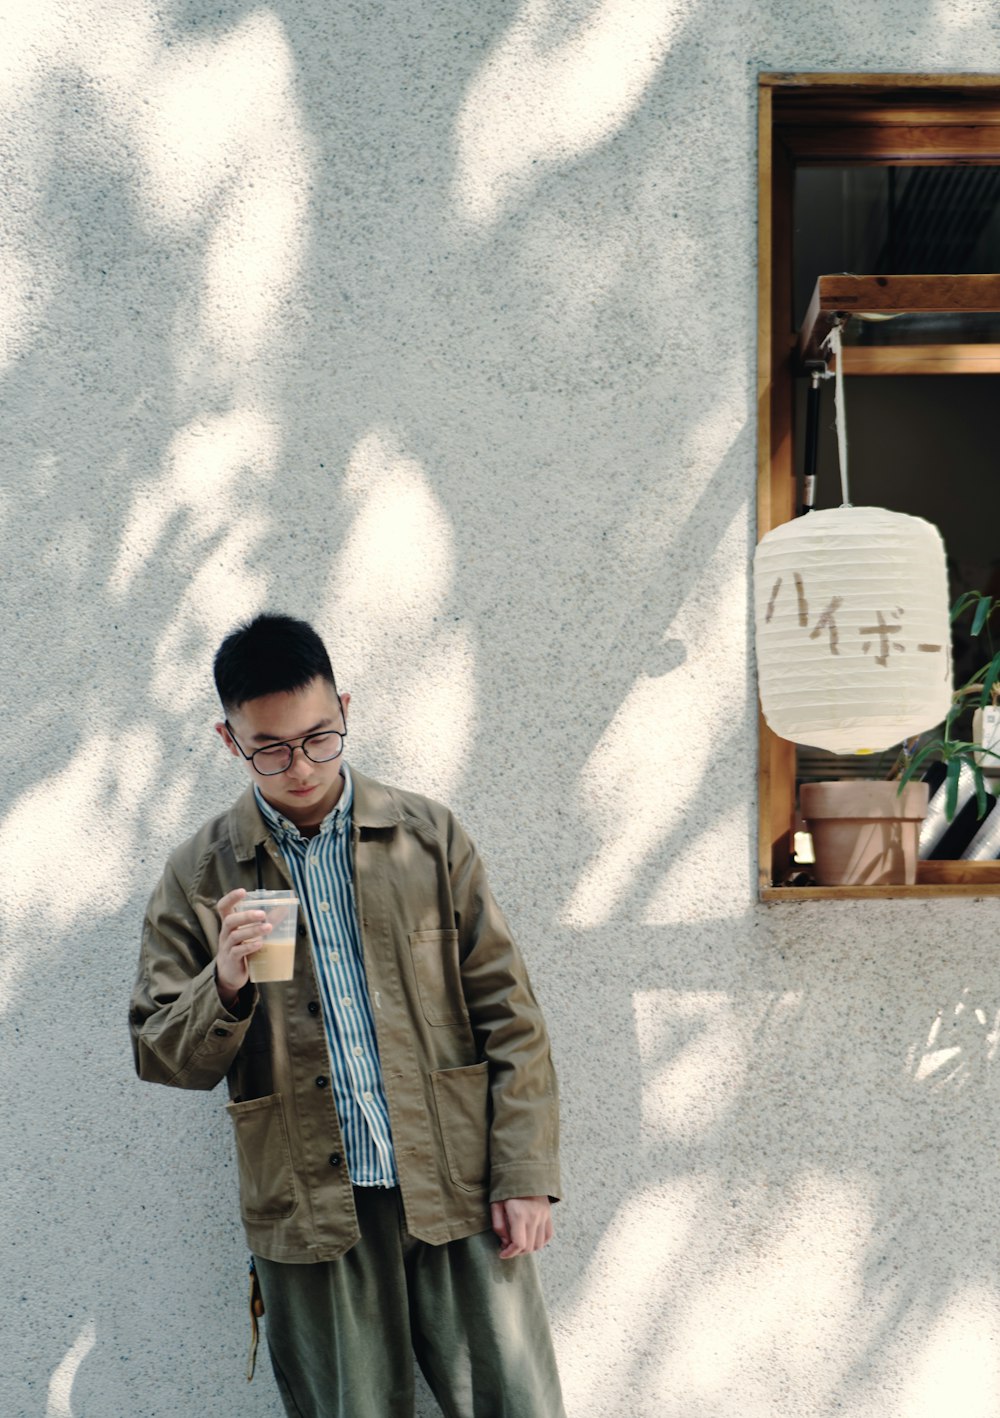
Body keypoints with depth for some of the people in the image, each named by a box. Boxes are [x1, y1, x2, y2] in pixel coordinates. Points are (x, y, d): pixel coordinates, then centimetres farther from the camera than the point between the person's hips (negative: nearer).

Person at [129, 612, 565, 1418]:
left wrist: (525, 1174, -1)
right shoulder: (200, 879, 4)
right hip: (312, 1218, 0)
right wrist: (226, 984, -16)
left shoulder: (428, 837, 5)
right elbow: (162, 1059, 4)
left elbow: (507, 1015, 5)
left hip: (457, 1197, 1)